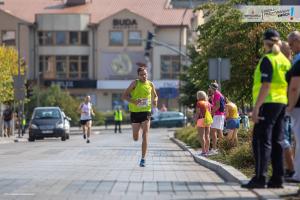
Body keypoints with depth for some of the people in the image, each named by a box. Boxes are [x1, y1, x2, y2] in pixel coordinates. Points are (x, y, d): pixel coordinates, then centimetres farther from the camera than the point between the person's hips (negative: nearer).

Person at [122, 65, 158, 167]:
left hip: (146, 112, 1)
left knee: (145, 136, -13)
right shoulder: (135, 83, -6)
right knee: (135, 139, 8)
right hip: (135, 112, 0)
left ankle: (143, 158, -9)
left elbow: (155, 96, 20)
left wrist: (155, 101, -4)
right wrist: (133, 101, -24)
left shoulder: (150, 84, 3)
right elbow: (124, 96, -7)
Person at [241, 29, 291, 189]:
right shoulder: (285, 60, 14)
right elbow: (289, 86, 17)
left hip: (268, 103, -8)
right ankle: (277, 179, 9)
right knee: (276, 141, 10)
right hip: (282, 104, 8)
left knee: (261, 141, -8)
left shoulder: (267, 60, -11)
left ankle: (260, 178, -13)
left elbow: (266, 86, -18)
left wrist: (256, 107, -18)